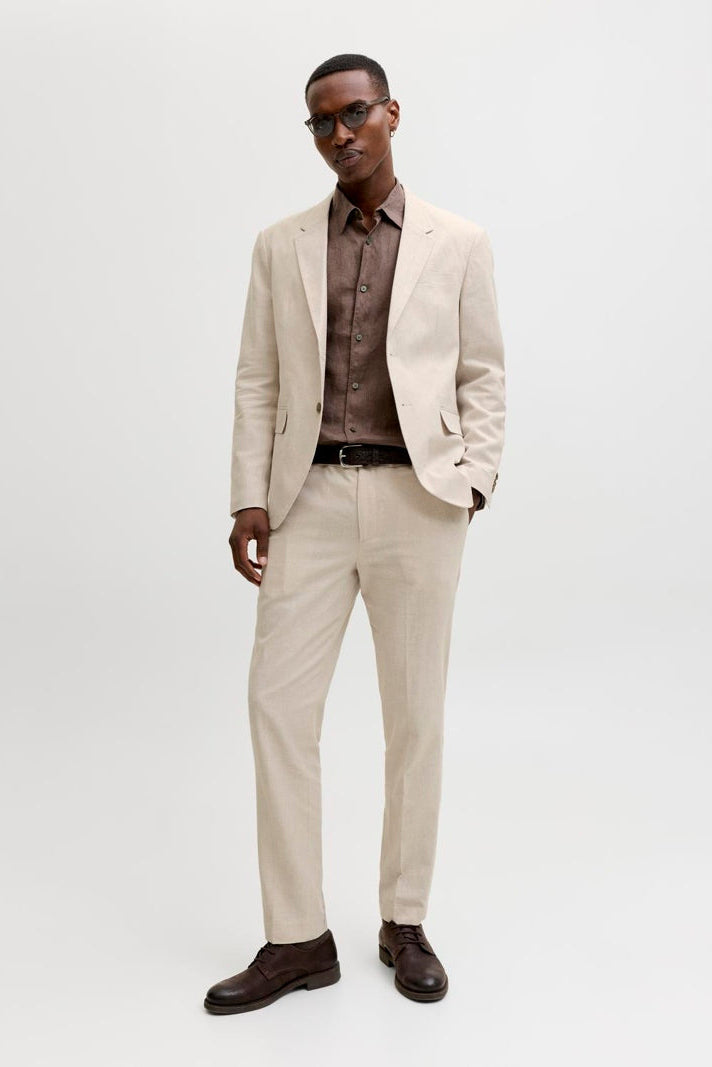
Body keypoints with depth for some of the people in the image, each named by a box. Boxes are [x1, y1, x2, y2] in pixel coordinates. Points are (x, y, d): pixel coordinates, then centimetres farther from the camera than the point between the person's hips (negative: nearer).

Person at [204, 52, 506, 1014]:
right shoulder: (281, 246, 10)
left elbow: (482, 375, 7)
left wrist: (475, 478, -8)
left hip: (417, 498, -1)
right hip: (312, 499, 2)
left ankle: (404, 924, 22)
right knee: (278, 705, -3)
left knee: (415, 714, 4)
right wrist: (250, 501, -2)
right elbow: (258, 383, 8)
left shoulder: (459, 244, 6)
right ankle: (297, 941, 10)